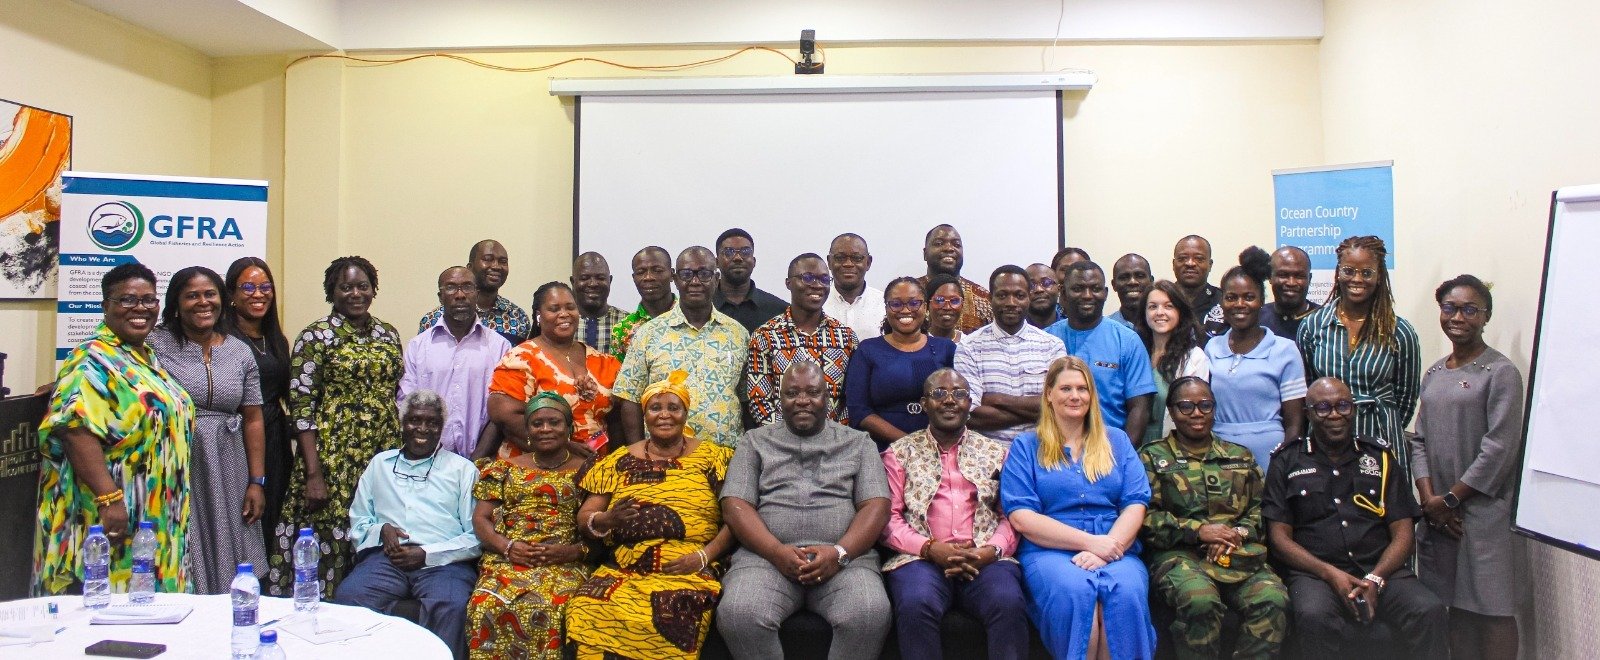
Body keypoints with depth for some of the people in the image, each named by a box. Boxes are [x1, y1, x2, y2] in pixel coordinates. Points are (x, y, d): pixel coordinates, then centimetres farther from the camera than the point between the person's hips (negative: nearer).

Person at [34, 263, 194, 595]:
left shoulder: (148, 357, 15)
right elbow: (77, 430, -24)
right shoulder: (93, 360, -12)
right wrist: (109, 498, -29)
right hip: (115, 518, -9)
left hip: (158, 519, 9)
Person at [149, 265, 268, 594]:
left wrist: (257, 482, 5)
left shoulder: (240, 352, 8)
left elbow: (252, 420, 9)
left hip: (227, 475, 3)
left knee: (228, 570, 7)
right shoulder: (155, 345, -2)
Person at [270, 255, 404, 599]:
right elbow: (301, 406, -8)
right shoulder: (316, 336, -3)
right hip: (333, 458, -4)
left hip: (385, 457, 4)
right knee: (328, 545, -4)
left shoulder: (388, 335, 12)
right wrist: (314, 473, -14)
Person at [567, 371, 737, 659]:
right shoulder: (620, 460, 15)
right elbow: (585, 516, 12)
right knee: (588, 611, -29)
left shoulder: (712, 457, 8)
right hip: (626, 568, 2)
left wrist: (704, 555, -12)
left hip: (689, 571, -2)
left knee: (670, 618, -34)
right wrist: (607, 520, -10)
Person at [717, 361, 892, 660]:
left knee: (871, 614, -30)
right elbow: (735, 506, 5)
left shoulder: (857, 442, 16)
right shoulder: (755, 441, 17)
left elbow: (876, 506, 5)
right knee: (738, 614, -30)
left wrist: (839, 553, -12)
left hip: (845, 558, 0)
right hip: (767, 555, 0)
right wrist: (777, 551, -11)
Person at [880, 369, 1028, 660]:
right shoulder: (900, 453, 14)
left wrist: (992, 550, -8)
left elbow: (1010, 515, 13)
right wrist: (929, 548, -10)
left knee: (1010, 603, -31)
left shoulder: (995, 452, 20)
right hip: (922, 558, -1)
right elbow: (888, 517, 5)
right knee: (916, 605, -34)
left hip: (985, 559, 1)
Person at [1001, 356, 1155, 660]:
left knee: (1127, 592, -33)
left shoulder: (1116, 441, 20)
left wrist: (1104, 549, -11)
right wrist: (1090, 541, -10)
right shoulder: (1026, 447, 12)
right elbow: (1021, 518, -1)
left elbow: (1135, 505, 8)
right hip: (1050, 551, -2)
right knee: (1073, 593, -36)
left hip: (1115, 549, 2)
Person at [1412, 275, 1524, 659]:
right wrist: (1429, 498, -2)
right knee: (1452, 606, 11)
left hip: (1482, 512, -6)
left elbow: (1499, 450, -13)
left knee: (1488, 612, -3)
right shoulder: (1434, 374, 13)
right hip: (1439, 514, 6)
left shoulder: (1500, 372, -7)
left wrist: (1450, 499, -11)